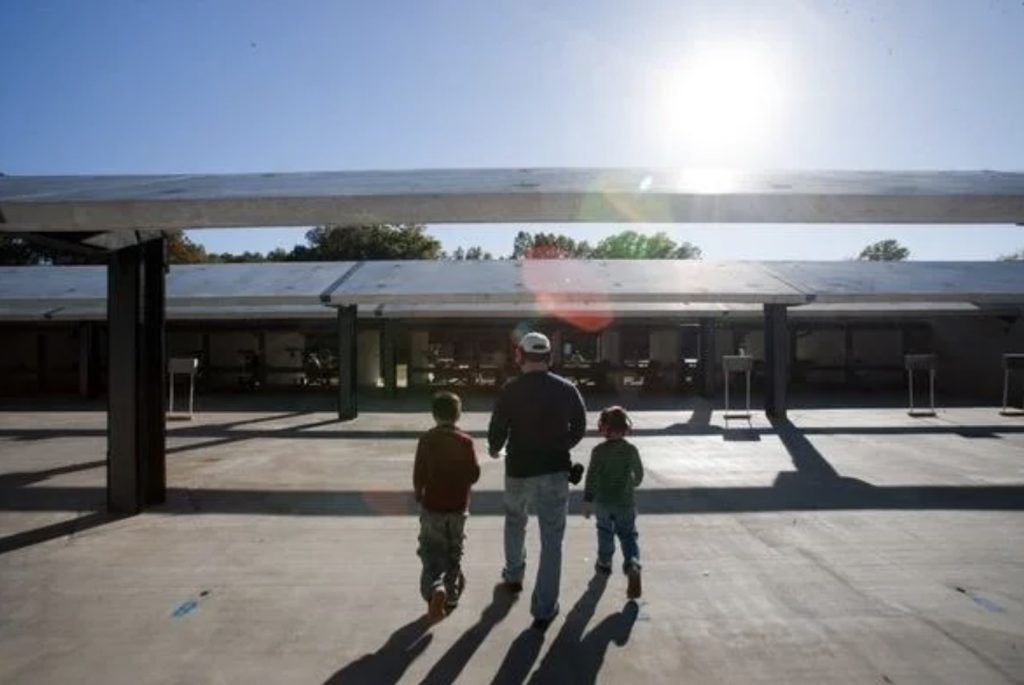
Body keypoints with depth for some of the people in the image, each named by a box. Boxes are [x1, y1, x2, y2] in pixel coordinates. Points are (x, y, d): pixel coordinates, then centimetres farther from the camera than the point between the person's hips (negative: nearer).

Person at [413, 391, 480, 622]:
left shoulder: (426, 440, -8)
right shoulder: (465, 441, -8)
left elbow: (418, 473, -7)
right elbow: (474, 473, -9)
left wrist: (418, 494, 10)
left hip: (432, 506, -1)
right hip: (457, 506, 1)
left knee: (431, 553, 5)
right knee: (453, 554, 17)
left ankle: (435, 590, -18)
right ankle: (452, 595, 25)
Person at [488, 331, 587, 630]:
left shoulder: (510, 390, -10)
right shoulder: (566, 389, -3)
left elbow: (497, 429, -8)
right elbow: (579, 428, 4)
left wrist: (495, 449, 13)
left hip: (519, 469, 0)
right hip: (555, 471, 0)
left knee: (515, 521, 27)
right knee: (552, 539, 5)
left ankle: (514, 576, 43)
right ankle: (544, 609, 6)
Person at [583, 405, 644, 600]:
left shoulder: (599, 450, -13)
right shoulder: (632, 449, -5)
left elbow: (592, 477, -13)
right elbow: (639, 474, 7)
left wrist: (587, 501, -6)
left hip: (603, 502, -1)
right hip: (626, 502, 1)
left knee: (605, 532, 19)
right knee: (628, 535, 6)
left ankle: (604, 562, 33)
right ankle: (633, 564, -15)